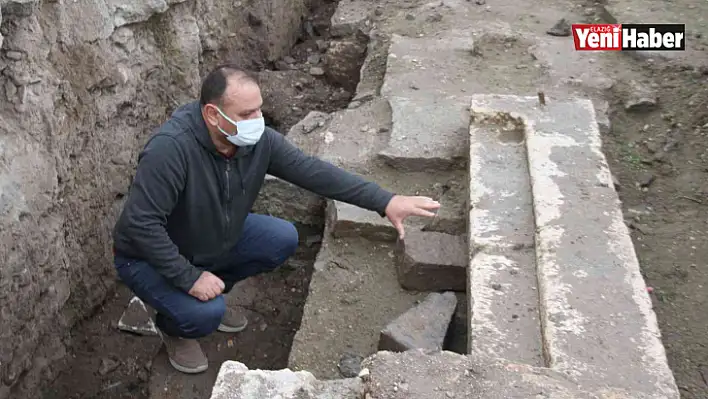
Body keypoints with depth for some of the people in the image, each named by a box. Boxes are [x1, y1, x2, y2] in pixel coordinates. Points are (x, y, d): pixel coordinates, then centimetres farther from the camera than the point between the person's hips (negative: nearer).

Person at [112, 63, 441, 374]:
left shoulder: (259, 140, -18)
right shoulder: (171, 147, -37)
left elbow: (313, 171, -18)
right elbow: (140, 223, -35)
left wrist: (385, 202, -23)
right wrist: (189, 278, -32)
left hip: (216, 239, 6)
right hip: (151, 256, -6)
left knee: (282, 239, -6)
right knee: (205, 313, -28)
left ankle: (213, 297, 14)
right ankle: (173, 327, 11)